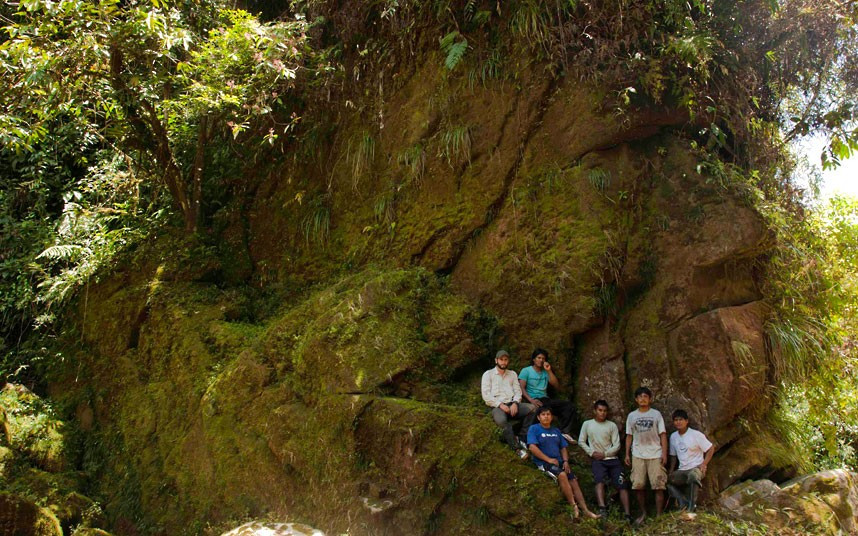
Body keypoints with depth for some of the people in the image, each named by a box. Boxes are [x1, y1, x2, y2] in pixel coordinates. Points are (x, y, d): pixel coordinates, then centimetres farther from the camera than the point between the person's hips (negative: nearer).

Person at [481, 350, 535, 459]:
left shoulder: (513, 374, 20)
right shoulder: (488, 374, 7)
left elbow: (518, 391, 12)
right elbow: (486, 395, -3)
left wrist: (515, 403, -10)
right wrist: (500, 405, -15)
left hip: (512, 404, 4)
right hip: (496, 406, -4)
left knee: (532, 408, -24)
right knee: (501, 420, -39)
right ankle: (517, 447, -29)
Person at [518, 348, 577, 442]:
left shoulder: (545, 372, 21)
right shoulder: (526, 371, 7)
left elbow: (557, 386, 10)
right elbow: (521, 388, -5)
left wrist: (549, 371, 2)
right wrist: (531, 400, -22)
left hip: (545, 399, 5)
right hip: (533, 400, -5)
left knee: (569, 405, -14)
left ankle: (564, 432, -19)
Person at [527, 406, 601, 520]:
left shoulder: (556, 431, 21)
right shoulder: (534, 429, 0)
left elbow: (563, 448, 20)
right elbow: (532, 447, -12)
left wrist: (565, 461, 0)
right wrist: (549, 459, -15)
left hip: (559, 462, 6)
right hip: (543, 462, -6)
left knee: (574, 481, -12)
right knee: (562, 475, -32)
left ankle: (585, 510, -11)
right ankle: (574, 506, -28)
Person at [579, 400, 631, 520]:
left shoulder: (612, 425, 7)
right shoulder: (587, 424, 7)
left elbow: (616, 445, 3)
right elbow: (581, 441, 8)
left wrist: (604, 454, -10)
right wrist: (591, 452, -6)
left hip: (612, 458, 2)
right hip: (597, 460, -2)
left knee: (623, 485, -9)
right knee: (600, 481, -27)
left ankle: (628, 515, -11)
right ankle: (602, 509, -42)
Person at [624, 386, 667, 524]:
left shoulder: (656, 414, 5)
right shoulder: (631, 416, 11)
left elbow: (663, 435, 3)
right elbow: (629, 436, 13)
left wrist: (664, 453, -6)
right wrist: (627, 454, 7)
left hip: (655, 455, -2)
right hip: (638, 456, 2)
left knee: (658, 485, -4)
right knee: (638, 485, 0)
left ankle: (659, 515, 3)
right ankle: (643, 513, 13)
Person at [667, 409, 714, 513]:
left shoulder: (696, 434, -8)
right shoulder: (673, 436, 8)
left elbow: (711, 448, -5)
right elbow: (673, 455, 17)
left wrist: (704, 464, -14)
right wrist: (671, 471, 6)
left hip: (696, 468, -6)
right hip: (682, 470, 6)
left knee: (693, 475, -39)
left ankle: (691, 507, -26)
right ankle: (684, 502, -12)